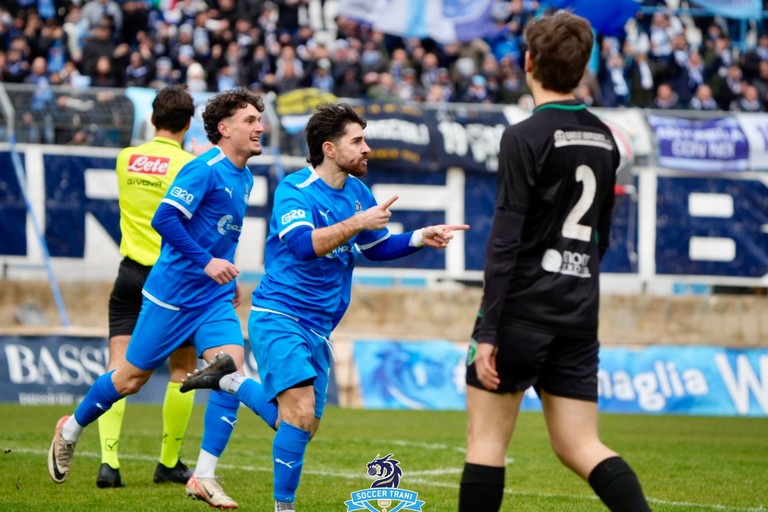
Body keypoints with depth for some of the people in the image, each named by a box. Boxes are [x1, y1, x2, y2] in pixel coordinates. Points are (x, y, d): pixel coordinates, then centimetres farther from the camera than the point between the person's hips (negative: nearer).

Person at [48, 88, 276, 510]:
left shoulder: (244, 178, 10)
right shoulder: (204, 170, -16)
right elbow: (164, 218, -24)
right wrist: (206, 262, -29)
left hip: (215, 298, 7)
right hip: (172, 294, -7)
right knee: (132, 378, 5)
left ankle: (204, 477, -12)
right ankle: (71, 429, 32)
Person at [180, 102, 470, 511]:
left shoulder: (357, 192, 8)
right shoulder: (294, 190, -14)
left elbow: (376, 247, 21)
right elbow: (305, 245, -30)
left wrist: (419, 239, 6)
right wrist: (356, 222, -33)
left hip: (318, 328, 8)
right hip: (278, 317, -8)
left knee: (304, 425, 13)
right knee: (302, 412, -23)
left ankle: (230, 380, 29)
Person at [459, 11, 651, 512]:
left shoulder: (525, 138, -10)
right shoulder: (604, 139, 10)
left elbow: (505, 240, -15)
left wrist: (487, 331, -14)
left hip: (522, 313, -6)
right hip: (579, 316, 6)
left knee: (487, 439, 3)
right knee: (580, 446, 7)